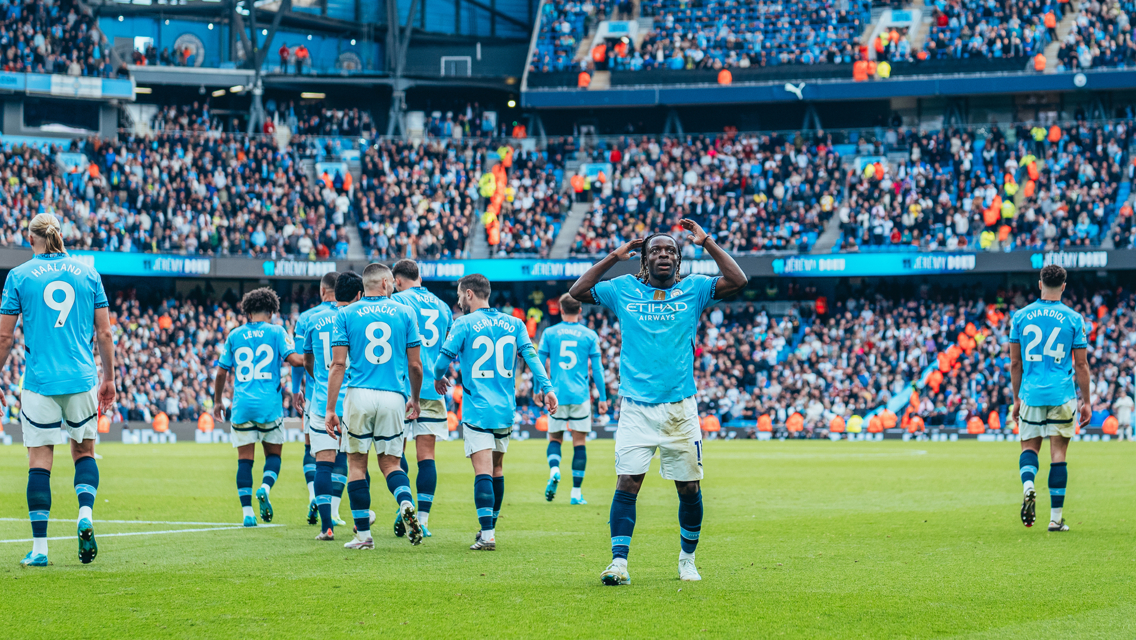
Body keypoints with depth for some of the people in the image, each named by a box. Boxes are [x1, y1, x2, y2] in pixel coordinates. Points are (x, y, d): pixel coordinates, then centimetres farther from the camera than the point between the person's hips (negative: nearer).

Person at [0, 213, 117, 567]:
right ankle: (85, 516, -8)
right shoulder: (87, 273, 6)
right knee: (84, 451, 17)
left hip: (39, 382, -2)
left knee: (39, 461, 1)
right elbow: (104, 333, 7)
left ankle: (39, 548, -1)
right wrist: (109, 378, 17)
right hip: (82, 379, 2)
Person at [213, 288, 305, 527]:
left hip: (242, 406, 2)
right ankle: (265, 488, -16)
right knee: (273, 454, 13)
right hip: (270, 405, -1)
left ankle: (247, 513, -3)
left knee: (245, 459, 4)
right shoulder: (276, 332, 3)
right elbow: (293, 358, -10)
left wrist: (218, 401, 26)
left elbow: (221, 372, 14)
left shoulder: (234, 335, 10)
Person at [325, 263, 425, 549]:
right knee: (390, 462, 12)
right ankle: (406, 503, -18)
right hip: (393, 397, 1)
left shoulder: (346, 314, 4)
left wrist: (330, 408, -1)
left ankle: (363, 534, 6)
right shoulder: (404, 313, 7)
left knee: (357, 462, 9)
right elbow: (415, 365, 9)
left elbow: (338, 364, -2)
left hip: (359, 396, -1)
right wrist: (415, 398, 25)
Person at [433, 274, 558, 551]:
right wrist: (545, 387, -2)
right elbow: (531, 355, 0)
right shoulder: (513, 324, 10)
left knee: (483, 471, -10)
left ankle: (487, 535, -19)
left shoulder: (464, 324, -4)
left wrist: (439, 378, 18)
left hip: (477, 410, -5)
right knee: (497, 470, 17)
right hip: (505, 409, 5)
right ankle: (490, 527, 27)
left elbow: (443, 361, -3)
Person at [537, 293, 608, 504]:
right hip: (580, 396, -1)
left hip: (556, 394, 1)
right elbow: (597, 369, 3)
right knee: (579, 442, 4)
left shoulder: (549, 333, 3)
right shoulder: (589, 335, 2)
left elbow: (539, 364, 4)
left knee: (555, 438, 14)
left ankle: (554, 470, -16)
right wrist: (602, 397, 9)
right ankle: (576, 493, 1)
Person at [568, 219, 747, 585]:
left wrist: (707, 243, -6)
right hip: (635, 407, -1)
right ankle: (619, 561, -11)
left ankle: (687, 558, 25)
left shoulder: (693, 289, 6)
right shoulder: (624, 290, 7)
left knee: (689, 488, 6)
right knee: (627, 483, -11)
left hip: (680, 407, 1)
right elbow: (577, 293, 5)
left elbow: (737, 282, -6)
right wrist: (613, 258, 3)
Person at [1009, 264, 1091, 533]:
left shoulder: (1020, 316, 4)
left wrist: (1017, 399, 16)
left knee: (1029, 446, 14)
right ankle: (1056, 517, 3)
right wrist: (1086, 402, 9)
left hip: (1031, 394, 1)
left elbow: (1015, 363, 7)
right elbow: (1081, 365, 1)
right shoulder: (1073, 319, -1)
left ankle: (1028, 486, -16)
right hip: (1062, 396, -1)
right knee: (1058, 453, 3)